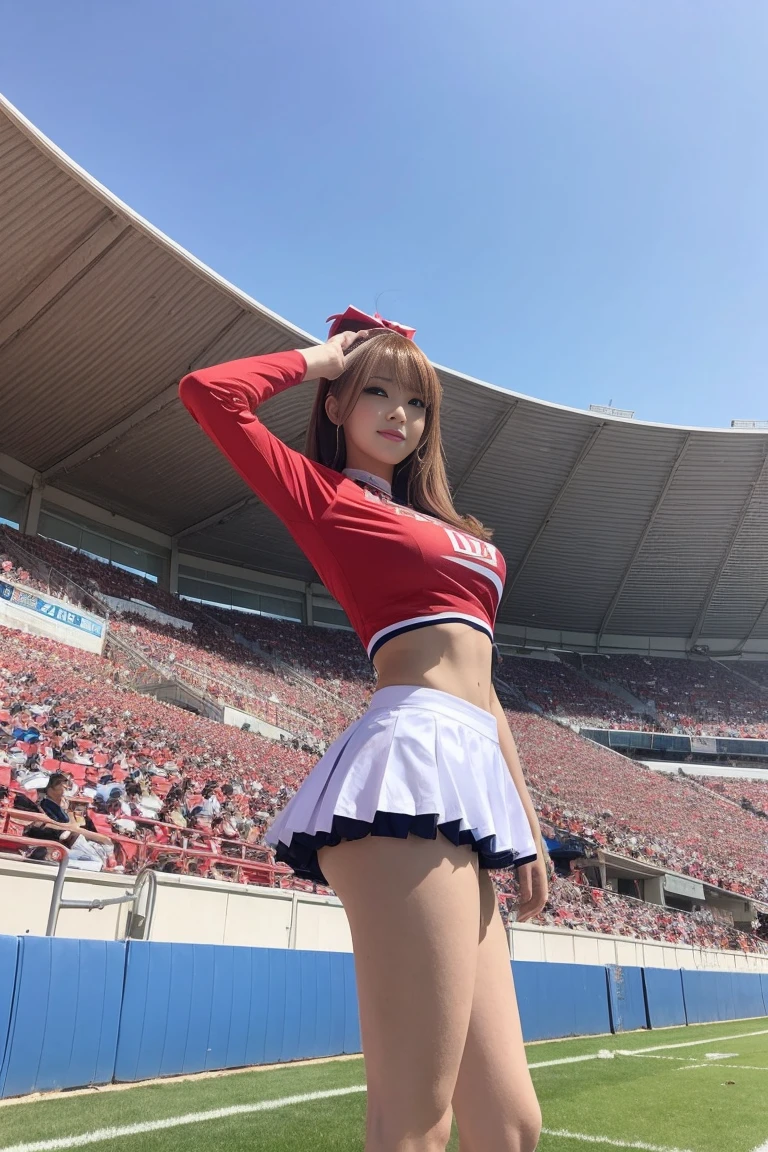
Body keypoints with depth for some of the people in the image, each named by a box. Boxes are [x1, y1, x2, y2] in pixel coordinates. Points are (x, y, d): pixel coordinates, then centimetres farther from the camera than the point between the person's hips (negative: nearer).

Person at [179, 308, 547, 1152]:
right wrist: (321, 356, 10)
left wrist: (526, 821, 20)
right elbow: (209, 393, -6)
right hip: (412, 760, -8)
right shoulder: (323, 493, 8)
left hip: (472, 781, 8)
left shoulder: (452, 535, 27)